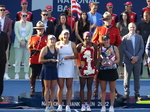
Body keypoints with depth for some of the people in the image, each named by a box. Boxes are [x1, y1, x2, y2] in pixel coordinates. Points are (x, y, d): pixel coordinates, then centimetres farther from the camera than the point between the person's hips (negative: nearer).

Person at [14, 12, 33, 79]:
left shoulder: (30, 24, 11)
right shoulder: (17, 23, 8)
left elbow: (30, 33, 2)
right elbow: (16, 33, -1)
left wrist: (25, 40, -10)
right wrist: (21, 41, -11)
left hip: (27, 43, 1)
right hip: (18, 44, -1)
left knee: (27, 59, -2)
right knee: (18, 59, -3)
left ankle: (26, 74, 2)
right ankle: (17, 73, -1)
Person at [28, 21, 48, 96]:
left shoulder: (47, 38, 8)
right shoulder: (32, 38, 7)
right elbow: (30, 48, 11)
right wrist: (33, 50, -5)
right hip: (34, 60, 0)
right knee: (33, 75, 3)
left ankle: (44, 90, 12)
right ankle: (32, 90, 10)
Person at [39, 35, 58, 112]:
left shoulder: (56, 50, 11)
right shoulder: (44, 49, -5)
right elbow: (40, 60, -9)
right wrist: (50, 60, -14)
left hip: (54, 69, 5)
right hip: (46, 69, -5)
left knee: (53, 88, 6)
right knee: (47, 89, 0)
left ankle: (52, 105, 13)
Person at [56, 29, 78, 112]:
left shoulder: (72, 44, 5)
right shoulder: (58, 44, 6)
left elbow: (76, 55, 5)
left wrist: (69, 57, -12)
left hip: (69, 67, 0)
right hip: (60, 67, 0)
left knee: (69, 87, 2)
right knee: (60, 87, 0)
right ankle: (60, 105, 5)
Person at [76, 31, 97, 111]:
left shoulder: (94, 46, 4)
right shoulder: (79, 46, -1)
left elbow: (95, 58, 7)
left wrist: (94, 67, -1)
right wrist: (79, 66, -8)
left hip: (91, 68, 1)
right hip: (82, 69, -1)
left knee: (89, 87, 5)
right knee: (82, 87, 3)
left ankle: (88, 105, 10)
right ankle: (83, 105, 8)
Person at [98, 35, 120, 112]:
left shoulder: (114, 48, 2)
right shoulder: (100, 49, 4)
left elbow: (118, 59, 2)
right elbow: (98, 60, 9)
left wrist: (112, 63, -15)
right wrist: (101, 63, -12)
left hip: (112, 70, -1)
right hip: (103, 70, 1)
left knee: (112, 89, 5)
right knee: (103, 89, 4)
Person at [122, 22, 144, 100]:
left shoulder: (139, 37, 10)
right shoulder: (125, 38, 1)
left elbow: (142, 49, 5)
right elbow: (124, 50, -5)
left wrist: (137, 57, -10)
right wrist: (131, 58, -14)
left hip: (137, 60, 2)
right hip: (128, 61, -2)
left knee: (137, 77, 5)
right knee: (127, 78, 1)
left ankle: (137, 93, 11)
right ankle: (126, 93, 7)